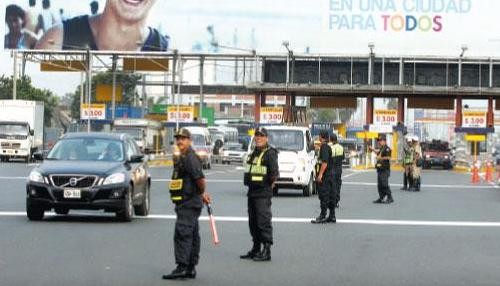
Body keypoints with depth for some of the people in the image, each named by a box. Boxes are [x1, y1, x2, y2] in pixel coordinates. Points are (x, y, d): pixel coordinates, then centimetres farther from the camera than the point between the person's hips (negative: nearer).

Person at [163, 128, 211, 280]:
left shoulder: (190, 158, -15)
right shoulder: (181, 158, 18)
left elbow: (200, 178, -25)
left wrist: (202, 192, -8)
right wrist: (202, 194, 24)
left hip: (189, 203, -11)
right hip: (187, 203, 11)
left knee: (182, 234, -15)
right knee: (192, 235, 12)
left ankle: (181, 267, -18)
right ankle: (190, 269, 18)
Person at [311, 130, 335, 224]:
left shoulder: (324, 147, -14)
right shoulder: (328, 147, 15)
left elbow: (325, 162, -22)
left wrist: (320, 174, -24)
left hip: (324, 175, -10)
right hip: (330, 174, 10)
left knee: (324, 196, -8)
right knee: (330, 195, 11)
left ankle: (322, 216, -7)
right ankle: (332, 216, 15)